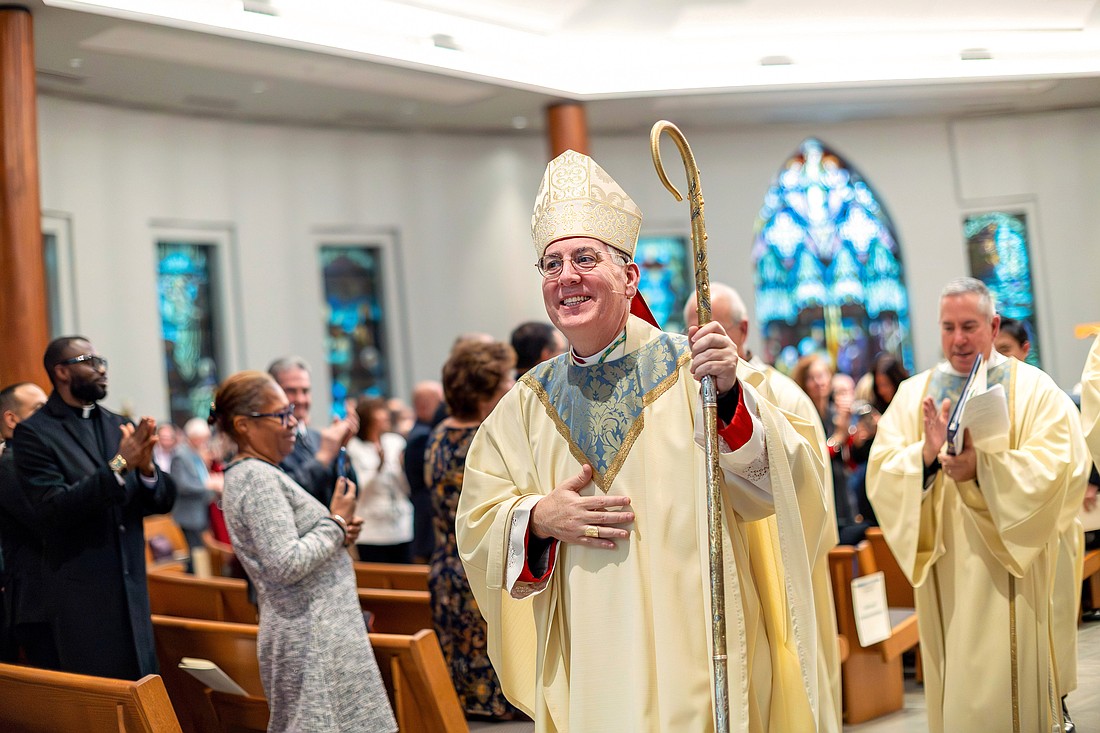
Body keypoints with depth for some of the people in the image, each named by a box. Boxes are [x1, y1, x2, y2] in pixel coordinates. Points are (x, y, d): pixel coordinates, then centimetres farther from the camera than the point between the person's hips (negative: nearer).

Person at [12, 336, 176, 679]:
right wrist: (118, 466, -23)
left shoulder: (123, 428, 10)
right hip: (81, 596, -5)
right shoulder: (34, 432, -5)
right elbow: (53, 510, -17)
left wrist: (146, 468, -15)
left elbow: (164, 500, 6)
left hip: (132, 589, 5)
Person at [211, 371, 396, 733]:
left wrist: (338, 534, 6)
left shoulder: (251, 473, 14)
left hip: (317, 630, 10)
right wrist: (337, 523, -12)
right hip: (312, 637, -10)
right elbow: (287, 565, -23)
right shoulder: (258, 477, -16)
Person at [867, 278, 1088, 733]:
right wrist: (925, 456, -22)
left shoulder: (1034, 390, 0)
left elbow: (1057, 469, -13)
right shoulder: (913, 394, 7)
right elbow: (881, 474, -3)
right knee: (955, 681, 7)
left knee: (1006, 685, -1)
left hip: (1009, 570, -2)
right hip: (945, 573, 3)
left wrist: (983, 466, -25)